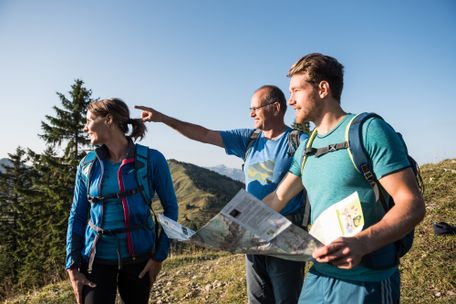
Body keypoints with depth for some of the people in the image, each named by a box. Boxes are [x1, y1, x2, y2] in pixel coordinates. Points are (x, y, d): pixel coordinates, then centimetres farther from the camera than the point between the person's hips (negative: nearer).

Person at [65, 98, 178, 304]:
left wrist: (160, 254, -6)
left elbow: (170, 207, -3)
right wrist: (72, 266, -1)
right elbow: (77, 216, 3)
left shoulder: (151, 159, -12)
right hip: (98, 258, 1)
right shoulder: (87, 165, -3)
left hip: (139, 257, -1)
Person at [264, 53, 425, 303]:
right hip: (317, 276, 7)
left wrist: (361, 243, -32)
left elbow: (413, 204, -17)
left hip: (366, 283, -6)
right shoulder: (307, 147, 8)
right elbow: (278, 198, 16)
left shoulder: (369, 130, -13)